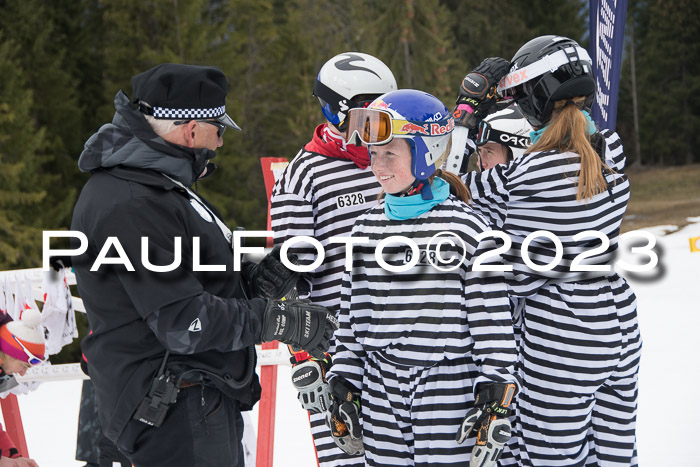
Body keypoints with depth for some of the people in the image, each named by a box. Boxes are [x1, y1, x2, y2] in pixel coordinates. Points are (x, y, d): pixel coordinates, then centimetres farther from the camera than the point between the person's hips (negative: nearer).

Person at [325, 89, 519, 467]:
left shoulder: (465, 229, -7)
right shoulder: (366, 229, 8)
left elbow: (492, 316, -6)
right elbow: (351, 311, 13)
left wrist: (496, 394, -8)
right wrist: (344, 384, 11)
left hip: (450, 391, -4)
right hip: (381, 390, 5)